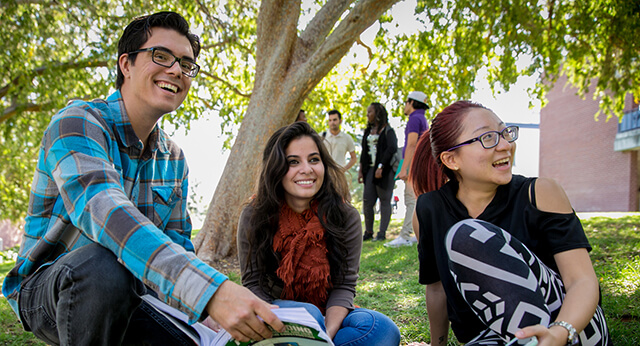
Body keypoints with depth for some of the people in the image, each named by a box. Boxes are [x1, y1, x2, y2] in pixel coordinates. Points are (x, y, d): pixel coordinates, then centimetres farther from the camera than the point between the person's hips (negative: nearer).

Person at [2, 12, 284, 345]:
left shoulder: (173, 159, 6)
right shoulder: (77, 123, -17)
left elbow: (177, 243, 8)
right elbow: (101, 209, -36)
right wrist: (211, 290, -49)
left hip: (125, 296, 6)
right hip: (47, 289, -5)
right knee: (105, 264, -37)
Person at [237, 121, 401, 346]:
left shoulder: (346, 217, -8)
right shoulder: (254, 217, -9)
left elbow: (344, 286, -9)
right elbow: (252, 284, -7)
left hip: (328, 317, 3)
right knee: (308, 314, -36)